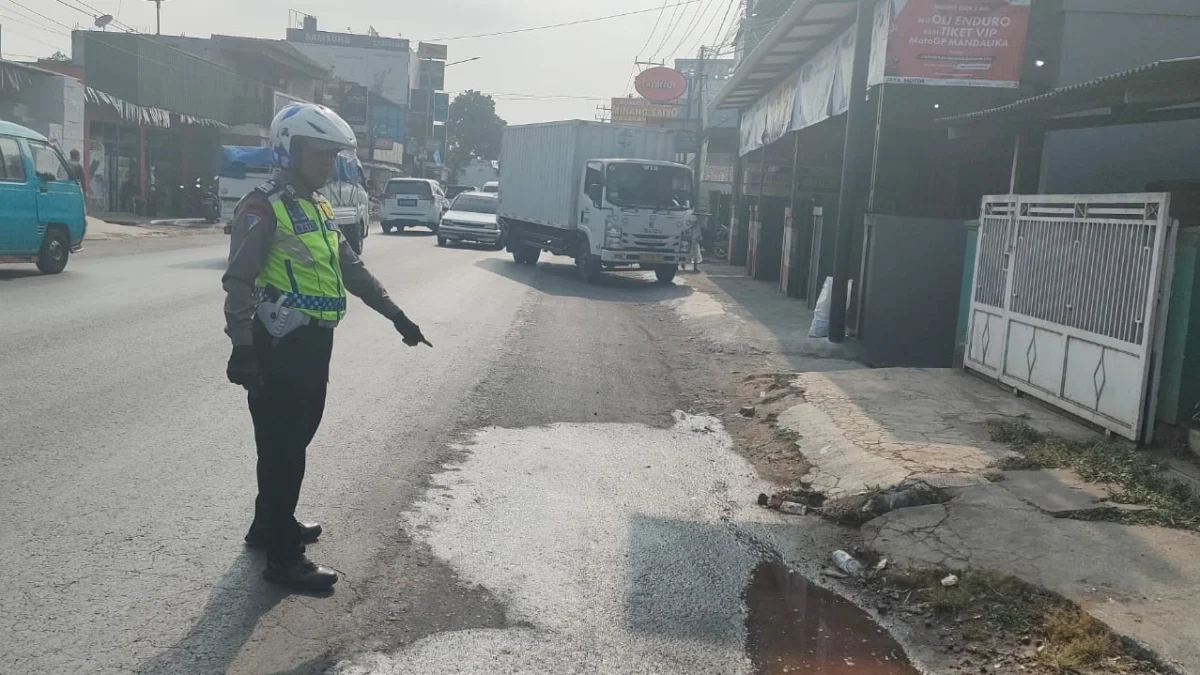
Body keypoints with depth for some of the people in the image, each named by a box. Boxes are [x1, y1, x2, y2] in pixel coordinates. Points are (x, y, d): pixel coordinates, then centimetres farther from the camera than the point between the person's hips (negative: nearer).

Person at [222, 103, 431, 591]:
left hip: (314, 343, 9)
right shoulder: (263, 207, -13)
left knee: (294, 440, 18)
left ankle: (270, 524, 35)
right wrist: (242, 347, -29)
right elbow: (239, 281, -19)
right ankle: (283, 556, 5)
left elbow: (351, 270, 22)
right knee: (282, 447, -3)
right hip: (280, 346, -9)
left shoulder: (318, 207, 15)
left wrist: (396, 315, 20)